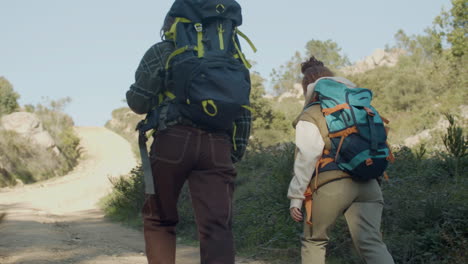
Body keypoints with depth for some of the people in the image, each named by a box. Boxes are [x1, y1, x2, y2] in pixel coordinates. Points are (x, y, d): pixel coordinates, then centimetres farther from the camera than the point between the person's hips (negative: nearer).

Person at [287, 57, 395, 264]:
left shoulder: (310, 116, 2)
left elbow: (307, 158, -7)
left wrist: (296, 197, -4)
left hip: (331, 186, -4)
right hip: (366, 183, 4)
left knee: (313, 240, 18)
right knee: (371, 243, -6)